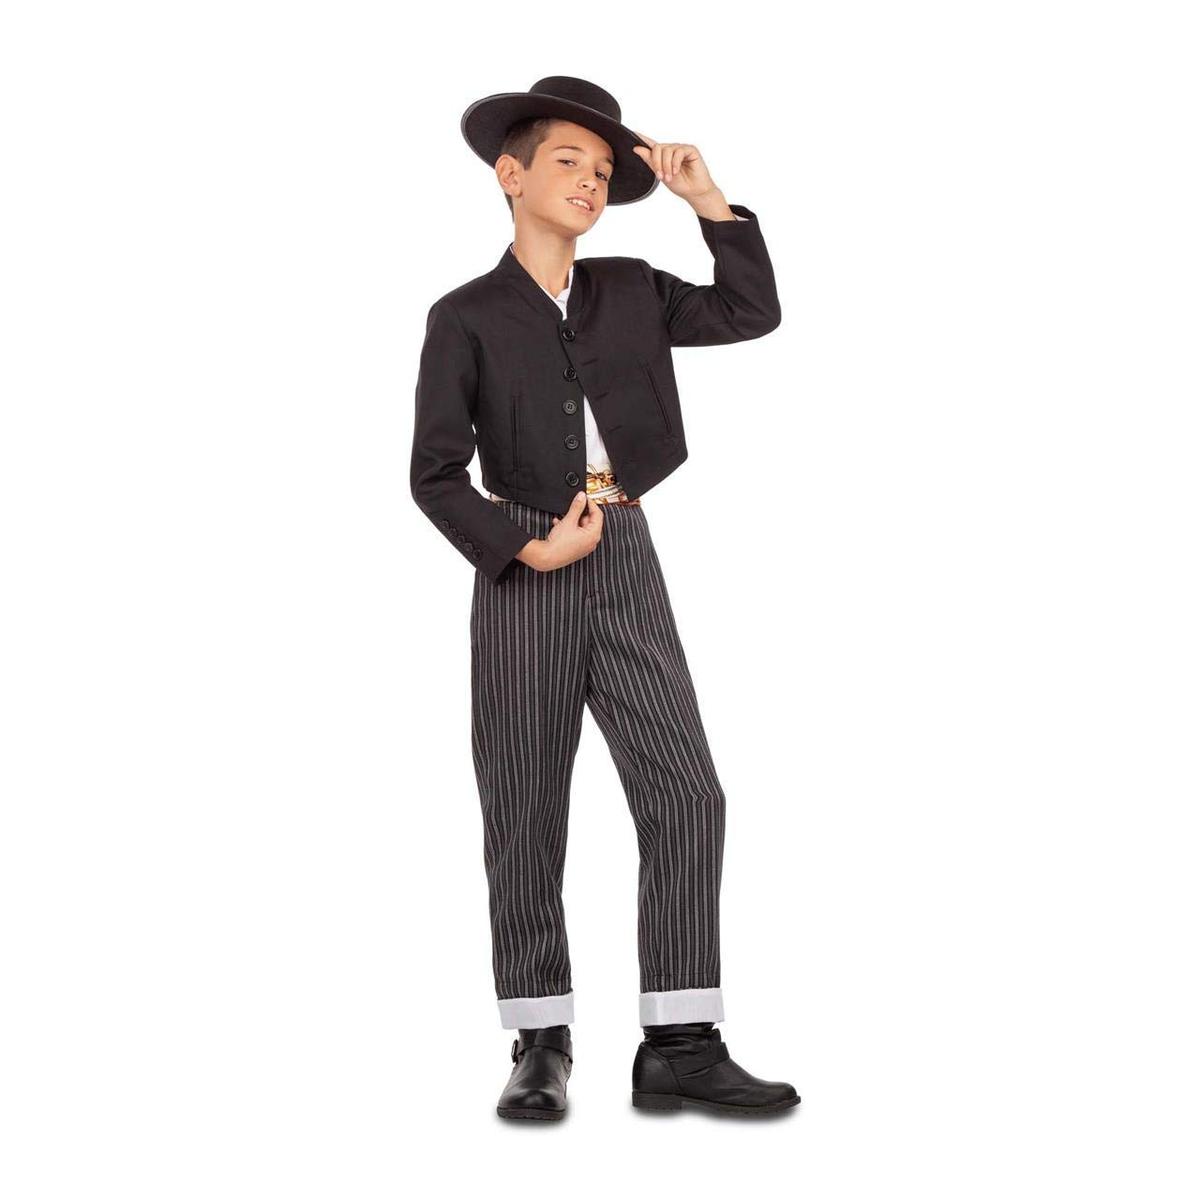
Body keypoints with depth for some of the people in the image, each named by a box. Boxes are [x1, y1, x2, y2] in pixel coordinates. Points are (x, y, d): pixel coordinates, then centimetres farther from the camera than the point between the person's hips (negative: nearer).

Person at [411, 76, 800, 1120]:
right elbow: (435, 475, -2)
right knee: (527, 816, 2)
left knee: (685, 795, -6)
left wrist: (707, 197, 5)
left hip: (626, 564, 3)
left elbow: (753, 313, 10)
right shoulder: (467, 318, 2)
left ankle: (680, 1045, -1)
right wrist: (527, 547, -12)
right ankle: (543, 1045, 14)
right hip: (524, 573, -3)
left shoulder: (630, 292, 14)